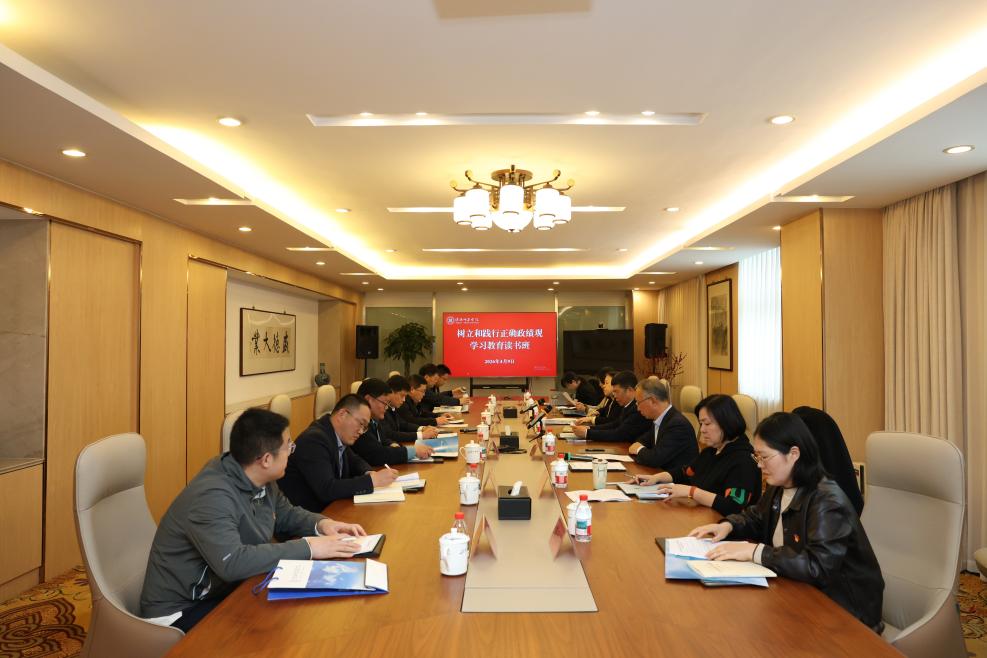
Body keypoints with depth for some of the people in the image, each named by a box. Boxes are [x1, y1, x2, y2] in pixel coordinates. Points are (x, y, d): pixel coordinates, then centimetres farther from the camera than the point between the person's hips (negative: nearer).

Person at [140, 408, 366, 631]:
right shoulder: (213, 496, -29)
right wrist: (307, 548, -33)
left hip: (228, 589, 8)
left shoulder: (258, 479, -3)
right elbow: (231, 563, -39)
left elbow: (286, 514, 13)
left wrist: (321, 524, -8)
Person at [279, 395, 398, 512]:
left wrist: (369, 473, -3)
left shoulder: (339, 435, 3)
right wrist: (372, 480, -24)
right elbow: (326, 490, -28)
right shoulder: (314, 439, -21)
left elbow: (355, 461, 19)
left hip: (327, 506, 8)